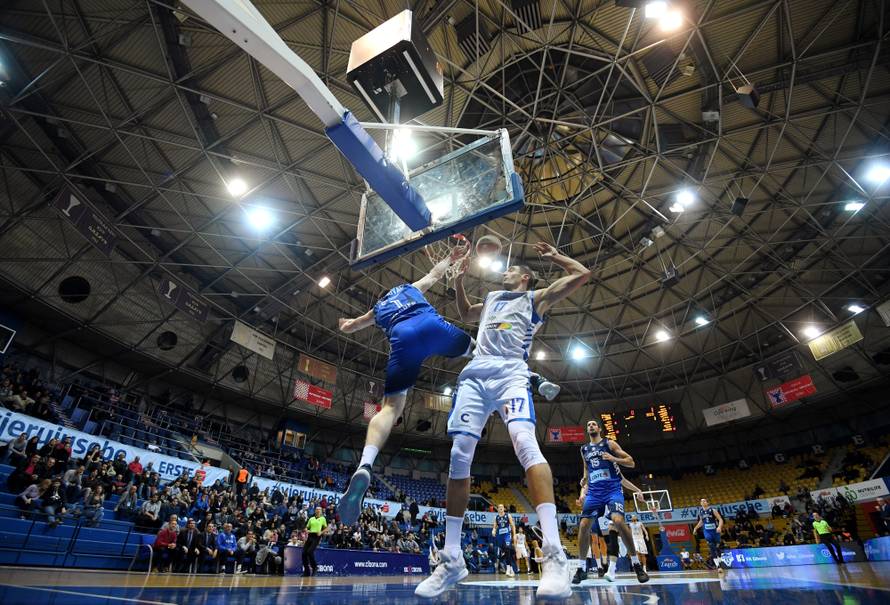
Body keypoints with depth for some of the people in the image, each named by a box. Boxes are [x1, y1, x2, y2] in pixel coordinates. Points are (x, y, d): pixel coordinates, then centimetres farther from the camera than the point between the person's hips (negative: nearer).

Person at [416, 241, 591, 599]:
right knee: (459, 455, -6)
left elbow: (582, 275, 14)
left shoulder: (536, 297, 17)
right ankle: (452, 560, 2)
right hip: (474, 375, 5)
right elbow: (465, 313, 50)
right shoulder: (492, 299, 31)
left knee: (524, 442, -30)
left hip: (510, 374, -4)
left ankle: (554, 554, -31)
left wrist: (553, 256, 26)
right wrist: (459, 278, 40)